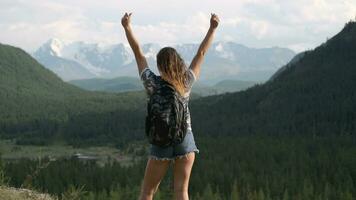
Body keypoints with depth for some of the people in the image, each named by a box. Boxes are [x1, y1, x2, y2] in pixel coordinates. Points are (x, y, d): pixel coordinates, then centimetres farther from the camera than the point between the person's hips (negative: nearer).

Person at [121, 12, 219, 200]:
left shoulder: (152, 83, -8)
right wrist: (212, 28, 4)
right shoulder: (186, 82, -5)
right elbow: (201, 53, 0)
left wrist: (127, 27, -2)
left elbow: (138, 53, -5)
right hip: (185, 140, 1)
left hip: (161, 143, -1)